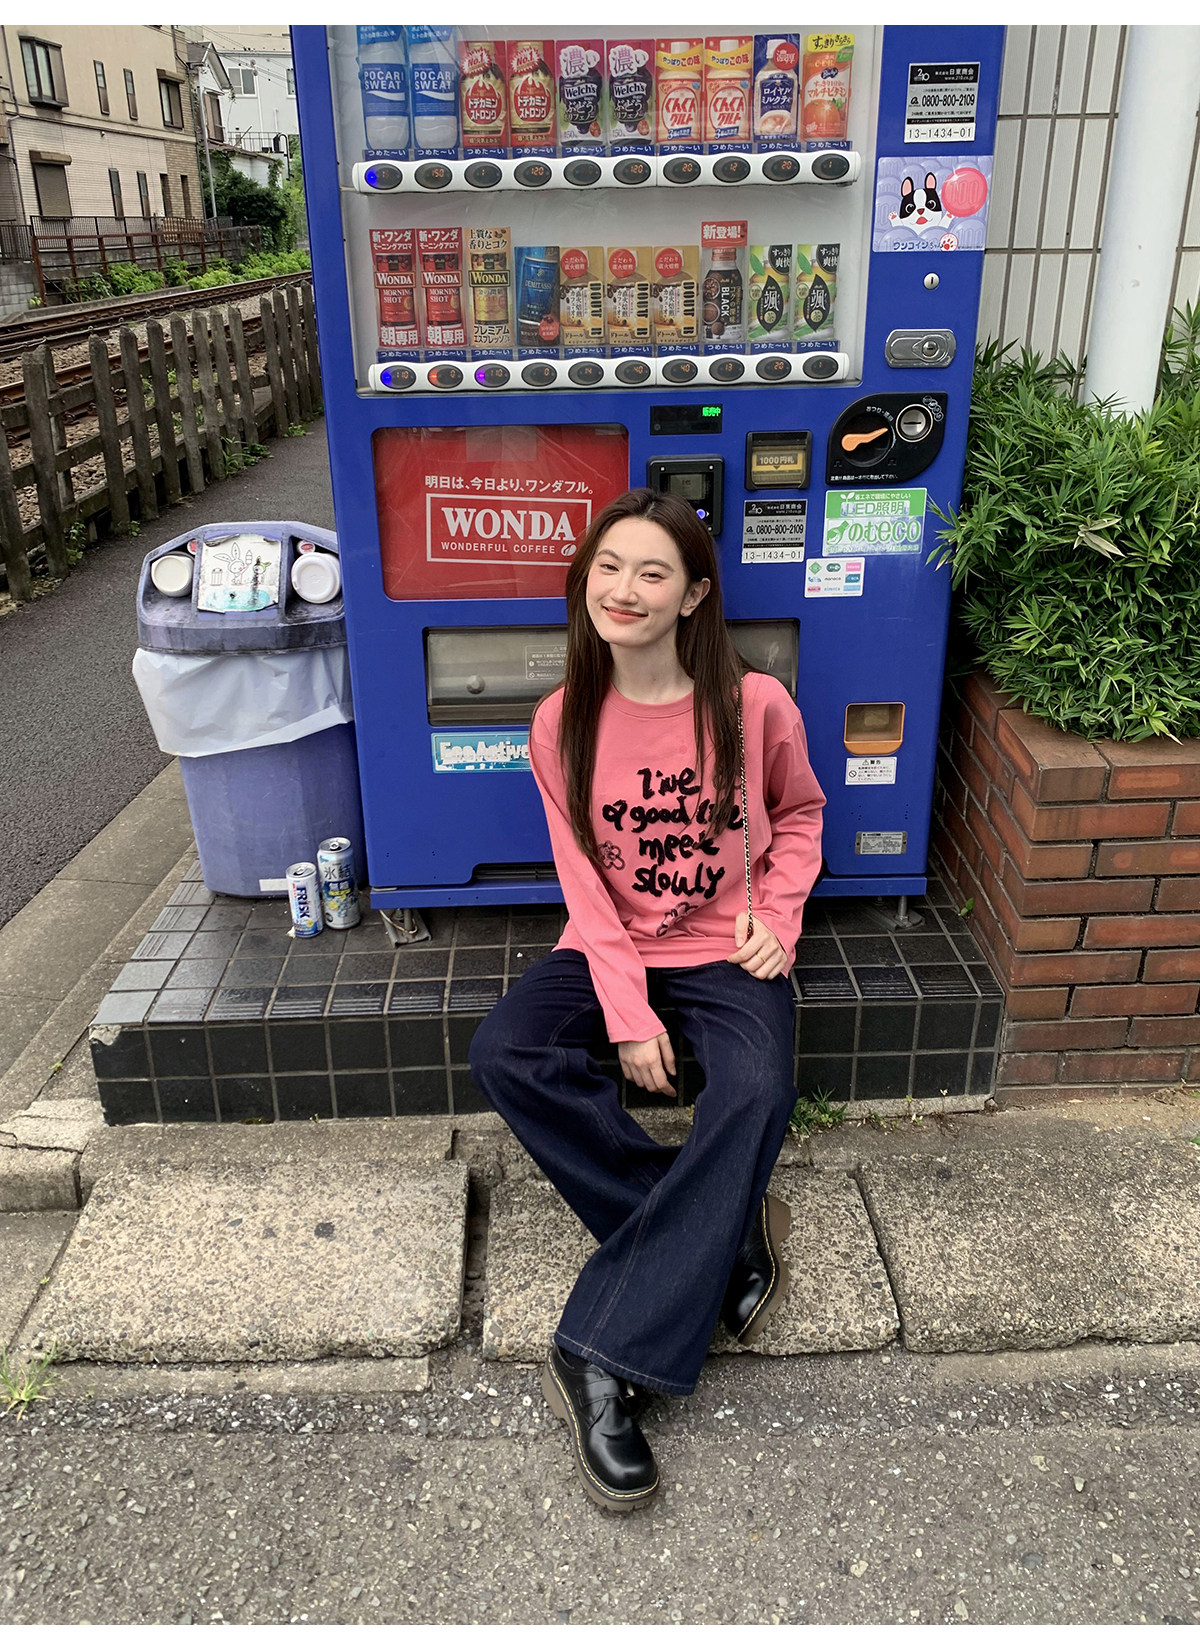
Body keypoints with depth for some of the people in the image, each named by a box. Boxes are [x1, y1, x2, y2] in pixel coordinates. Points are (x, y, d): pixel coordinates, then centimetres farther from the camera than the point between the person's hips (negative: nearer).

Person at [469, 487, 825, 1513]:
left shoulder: (755, 705, -9)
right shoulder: (564, 723, -5)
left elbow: (799, 814, 10)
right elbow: (584, 882, -4)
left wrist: (778, 919, -6)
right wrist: (628, 1017, -13)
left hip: (728, 951, -2)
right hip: (613, 951, 3)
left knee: (758, 1092, -31)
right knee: (504, 1056, -23)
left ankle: (603, 1358, -25)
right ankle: (726, 1236, -16)